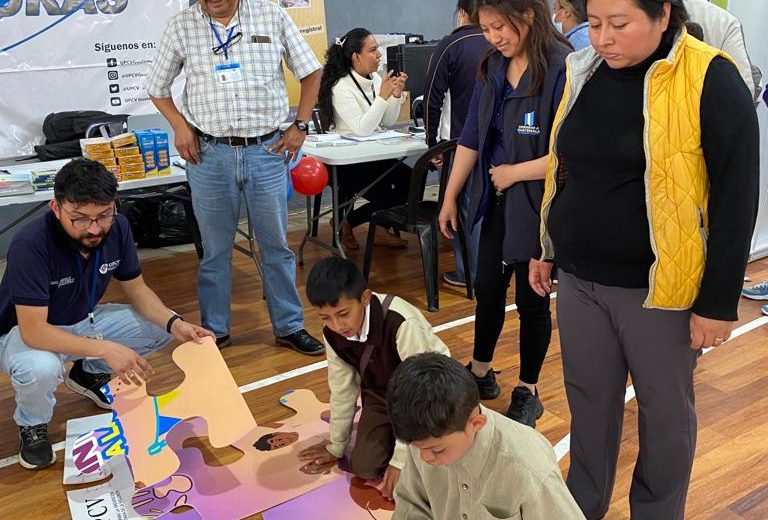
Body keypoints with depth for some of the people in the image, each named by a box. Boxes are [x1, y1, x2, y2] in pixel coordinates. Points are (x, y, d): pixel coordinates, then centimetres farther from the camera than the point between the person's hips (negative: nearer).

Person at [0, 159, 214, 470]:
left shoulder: (117, 228, -16)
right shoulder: (30, 245, -34)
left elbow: (136, 289, -4)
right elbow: (33, 331, -35)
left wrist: (174, 324, -22)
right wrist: (105, 348, -43)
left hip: (84, 321, 6)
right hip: (29, 332, -6)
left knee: (162, 325, -8)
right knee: (40, 369, -38)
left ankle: (89, 374, 18)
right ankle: (32, 425, -1)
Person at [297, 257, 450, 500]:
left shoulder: (401, 323, -37)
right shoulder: (332, 333, -17)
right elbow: (342, 388, -2)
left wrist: (400, 459, -23)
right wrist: (336, 446, 9)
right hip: (382, 394, 5)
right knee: (363, 467, -8)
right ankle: (392, 430, 19)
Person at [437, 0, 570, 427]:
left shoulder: (561, 69, -20)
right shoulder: (494, 67, 3)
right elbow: (472, 137, 9)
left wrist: (512, 172, -14)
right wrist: (450, 197, 11)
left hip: (538, 205, -6)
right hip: (498, 201, 6)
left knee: (531, 299, 8)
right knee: (488, 289, 17)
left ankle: (528, 393, 28)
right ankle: (481, 373, 38)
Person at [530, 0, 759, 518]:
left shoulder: (710, 81, -13)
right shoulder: (582, 73, 4)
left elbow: (737, 197, -13)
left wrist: (719, 300, -13)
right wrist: (545, 249, 17)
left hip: (658, 285, -4)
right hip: (579, 278, 5)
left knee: (665, 409, 12)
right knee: (589, 399, 16)